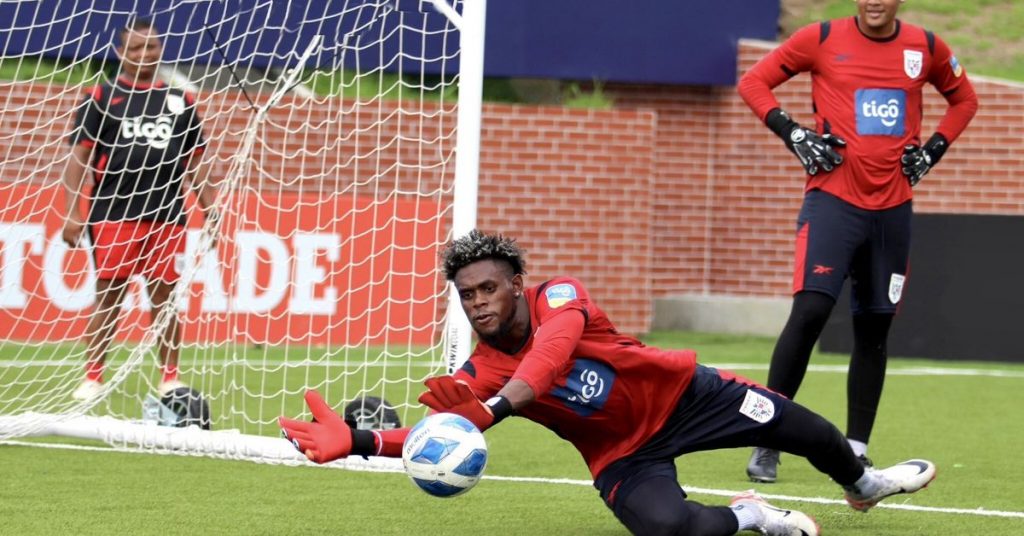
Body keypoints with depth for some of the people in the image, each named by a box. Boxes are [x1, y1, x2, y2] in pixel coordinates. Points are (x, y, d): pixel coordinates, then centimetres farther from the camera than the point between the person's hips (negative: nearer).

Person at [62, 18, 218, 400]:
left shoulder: (180, 102, 15)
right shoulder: (102, 99, 5)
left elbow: (196, 161, 19)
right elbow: (79, 156, 1)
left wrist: (211, 210, 11)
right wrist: (71, 213, -8)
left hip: (167, 218, 2)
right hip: (113, 215, -2)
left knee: (164, 297, 5)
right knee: (109, 297, -4)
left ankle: (170, 378, 11)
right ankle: (92, 377, 0)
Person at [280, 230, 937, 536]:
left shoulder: (558, 295, -24)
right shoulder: (478, 375, -17)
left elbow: (553, 350, -45)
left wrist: (492, 408, -62)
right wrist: (358, 441, -52)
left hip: (680, 395, 0)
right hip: (622, 457, 0)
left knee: (800, 428, 9)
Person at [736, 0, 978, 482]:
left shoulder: (926, 48, 7)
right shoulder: (822, 39, -1)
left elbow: (964, 99, 23)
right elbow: (753, 82, 6)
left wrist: (931, 151, 8)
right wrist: (794, 135, -6)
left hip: (893, 207, 4)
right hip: (832, 200, -4)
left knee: (874, 330, 7)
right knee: (810, 310, -17)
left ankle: (856, 450, 16)